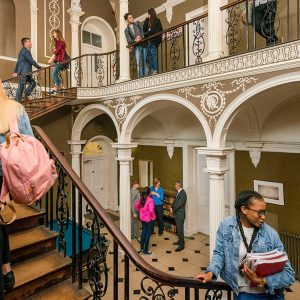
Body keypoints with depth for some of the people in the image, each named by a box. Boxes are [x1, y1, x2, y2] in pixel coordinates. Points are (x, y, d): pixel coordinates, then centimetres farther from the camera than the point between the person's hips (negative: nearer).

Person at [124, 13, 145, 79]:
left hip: (143, 43, 0)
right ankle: (140, 77, -5)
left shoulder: (137, 23, 17)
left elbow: (142, 31, 5)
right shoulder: (126, 30, 13)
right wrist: (135, 40, -16)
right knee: (138, 63, -7)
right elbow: (129, 41, 2)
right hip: (136, 46, 0)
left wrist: (140, 37, -15)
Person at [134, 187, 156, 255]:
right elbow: (151, 210, -30)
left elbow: (136, 207, 7)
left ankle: (142, 249, 29)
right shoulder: (150, 200, -22)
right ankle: (146, 251, 18)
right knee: (148, 234, 7)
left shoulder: (140, 199, -2)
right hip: (149, 219, -6)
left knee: (143, 232, 19)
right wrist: (154, 216, -14)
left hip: (142, 218, 6)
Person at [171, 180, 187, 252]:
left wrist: (173, 210, -11)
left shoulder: (183, 193, -21)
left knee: (180, 229, -1)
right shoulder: (178, 192, 7)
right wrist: (172, 207, -1)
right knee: (178, 228, 20)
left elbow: (179, 204, -24)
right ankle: (180, 241, 35)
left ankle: (181, 245, 10)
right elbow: (175, 201, 15)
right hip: (176, 214, 9)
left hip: (180, 214, -9)